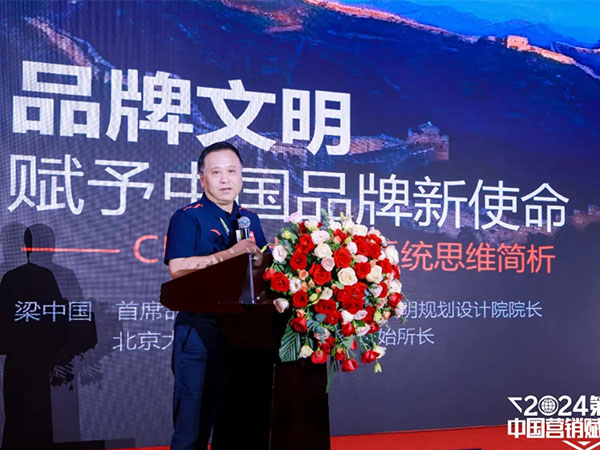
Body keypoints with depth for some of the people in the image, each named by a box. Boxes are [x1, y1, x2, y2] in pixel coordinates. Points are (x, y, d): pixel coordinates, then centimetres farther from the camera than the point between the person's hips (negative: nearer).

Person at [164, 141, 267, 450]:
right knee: (194, 419, -2)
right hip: (200, 331, -5)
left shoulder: (250, 220, 15)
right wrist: (231, 253, -20)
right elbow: (178, 269, -17)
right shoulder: (187, 218, -3)